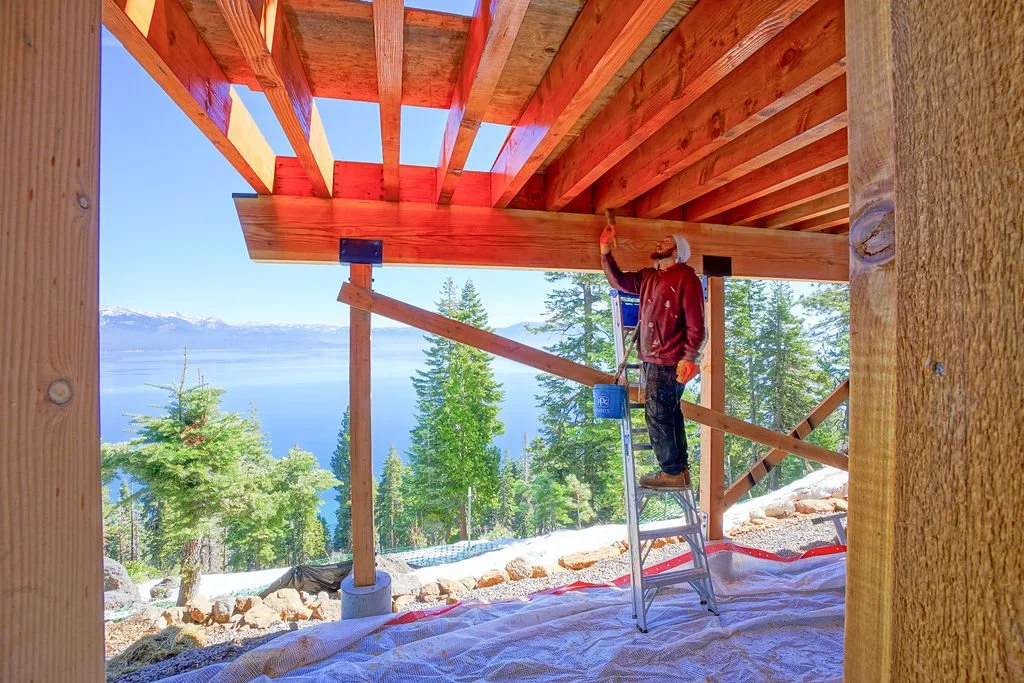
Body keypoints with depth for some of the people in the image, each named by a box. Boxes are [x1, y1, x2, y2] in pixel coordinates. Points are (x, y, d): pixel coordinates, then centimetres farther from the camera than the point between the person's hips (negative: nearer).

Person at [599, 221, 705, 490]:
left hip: (669, 362, -9)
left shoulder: (686, 277, -8)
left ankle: (672, 472, 6)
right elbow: (618, 280, 21)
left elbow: (695, 322, -14)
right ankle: (680, 470, 26)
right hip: (652, 359, 9)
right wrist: (606, 248, 14)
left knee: (658, 415, -6)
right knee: (669, 414, 14)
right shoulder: (648, 277, 16)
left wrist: (690, 357, -21)